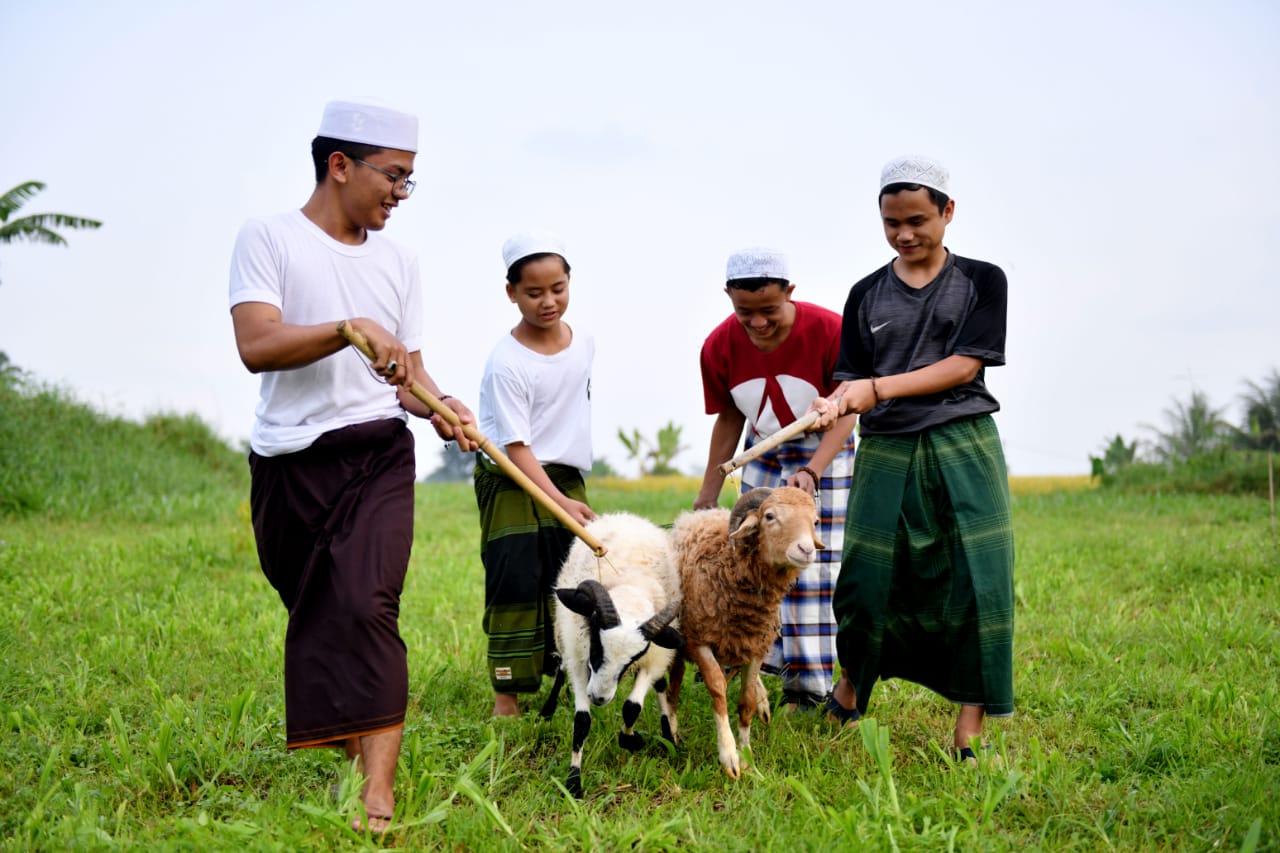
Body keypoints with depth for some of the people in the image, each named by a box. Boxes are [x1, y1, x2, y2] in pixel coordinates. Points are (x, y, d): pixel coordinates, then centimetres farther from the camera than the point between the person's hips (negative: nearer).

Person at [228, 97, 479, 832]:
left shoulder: (399, 262, 13)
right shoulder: (269, 239, -1)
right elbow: (256, 344, -14)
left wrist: (437, 405, -8)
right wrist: (352, 328, -26)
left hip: (378, 453, 1)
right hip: (289, 461, -1)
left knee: (367, 608, -15)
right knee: (313, 613, 9)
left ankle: (379, 797, -20)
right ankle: (347, 748, 28)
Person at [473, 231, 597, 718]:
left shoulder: (584, 345, 2)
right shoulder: (506, 362, -18)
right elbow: (516, 446, -20)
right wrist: (559, 501, -29)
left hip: (567, 479, 6)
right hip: (512, 483, -6)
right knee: (515, 582, -7)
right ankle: (506, 693, -1)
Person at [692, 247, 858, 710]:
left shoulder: (829, 331, -26)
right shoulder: (720, 346, -14)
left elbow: (846, 412, -18)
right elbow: (730, 419, 0)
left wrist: (811, 471, -31)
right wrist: (707, 494, 3)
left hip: (823, 453, -4)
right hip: (763, 453, 4)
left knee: (814, 565, -6)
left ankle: (808, 683, 0)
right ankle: (762, 660, 16)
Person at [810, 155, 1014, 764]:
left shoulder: (982, 281, 3)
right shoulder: (866, 295, 10)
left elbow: (965, 366, -8)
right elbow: (852, 383, 8)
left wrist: (879, 387, -15)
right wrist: (835, 405, -12)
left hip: (962, 447, -2)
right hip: (886, 452, 2)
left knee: (976, 583, -8)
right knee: (864, 582, 0)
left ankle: (969, 732, 0)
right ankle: (851, 686, 29)